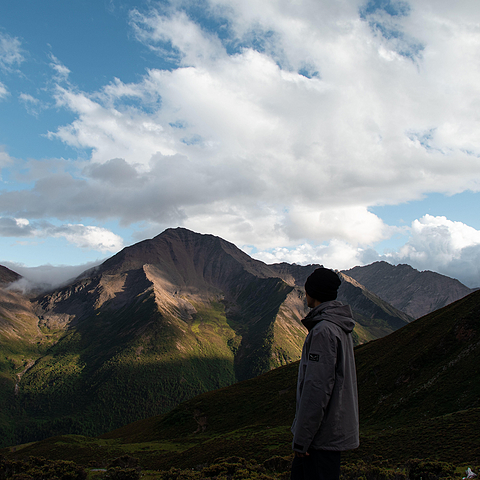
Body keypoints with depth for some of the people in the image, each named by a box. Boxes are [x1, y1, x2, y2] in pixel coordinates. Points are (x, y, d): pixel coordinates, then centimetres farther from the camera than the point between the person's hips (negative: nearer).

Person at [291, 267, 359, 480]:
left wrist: (301, 439, -19)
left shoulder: (324, 331, -20)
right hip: (336, 428, 9)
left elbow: (317, 387, -24)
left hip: (324, 436, -9)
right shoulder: (341, 328, 11)